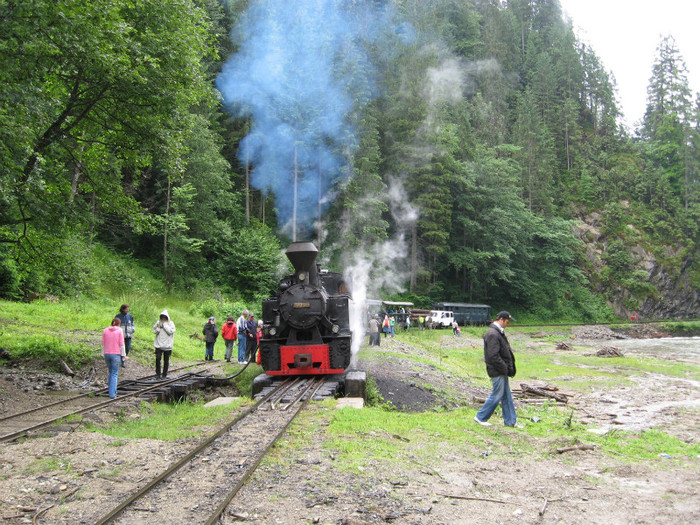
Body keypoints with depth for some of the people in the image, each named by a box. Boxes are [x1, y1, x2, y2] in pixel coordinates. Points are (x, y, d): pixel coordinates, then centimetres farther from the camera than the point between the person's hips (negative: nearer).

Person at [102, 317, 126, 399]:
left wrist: (103, 354, 13)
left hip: (107, 354, 4)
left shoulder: (105, 330, 5)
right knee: (114, 374, 1)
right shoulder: (119, 330, -5)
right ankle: (112, 393, -3)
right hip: (116, 354, -4)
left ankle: (110, 390, 24)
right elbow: (121, 344, -7)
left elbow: (103, 344, 6)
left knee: (110, 372, 21)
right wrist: (124, 355, -1)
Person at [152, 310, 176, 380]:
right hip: (158, 344, 1)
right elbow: (154, 331, 8)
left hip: (167, 345, -1)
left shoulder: (171, 323, 0)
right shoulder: (158, 323, 7)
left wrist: (165, 324, -11)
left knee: (166, 360, 4)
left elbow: (171, 331, -14)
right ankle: (158, 374, 2)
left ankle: (164, 375, 14)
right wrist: (158, 327, -10)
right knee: (158, 359, -9)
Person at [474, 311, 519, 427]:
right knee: (497, 395, -2)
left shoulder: (499, 333, 14)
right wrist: (505, 368, -18)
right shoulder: (493, 334, -20)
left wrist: (508, 368, 13)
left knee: (506, 396, 13)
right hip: (497, 371, -10)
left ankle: (510, 421, 20)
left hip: (502, 371, 10)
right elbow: (493, 356, -25)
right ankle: (480, 417, 9)